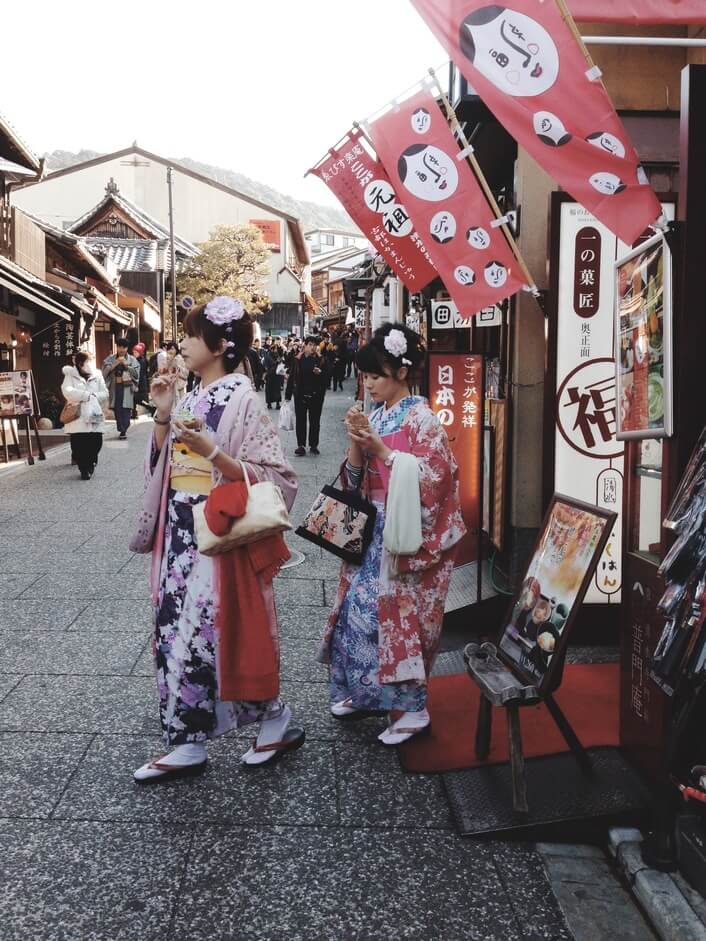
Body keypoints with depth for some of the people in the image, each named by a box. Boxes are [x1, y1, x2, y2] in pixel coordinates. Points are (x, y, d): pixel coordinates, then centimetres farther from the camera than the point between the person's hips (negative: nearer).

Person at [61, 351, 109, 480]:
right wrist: (88, 395, -13)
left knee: (95, 444, -1)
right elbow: (67, 391, -13)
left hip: (94, 416, 2)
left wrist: (93, 397, -11)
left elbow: (104, 394, 6)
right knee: (78, 445, -5)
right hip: (77, 416, -2)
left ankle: (90, 466, 24)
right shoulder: (70, 375, 4)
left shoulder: (97, 375, 13)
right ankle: (84, 469, 12)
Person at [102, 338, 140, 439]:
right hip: (115, 387, 2)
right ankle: (122, 430, 10)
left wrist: (126, 365, -10)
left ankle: (123, 430, -10)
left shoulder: (132, 359, 7)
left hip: (127, 387, -2)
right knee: (117, 409, 0)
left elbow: (136, 374, -1)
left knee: (126, 409, -11)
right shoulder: (110, 359, 10)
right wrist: (114, 364, -12)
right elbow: (105, 371, -1)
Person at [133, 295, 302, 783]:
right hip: (180, 533, 8)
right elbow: (163, 466, 15)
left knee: (206, 635, -2)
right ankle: (189, 745, 21)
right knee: (178, 633, 10)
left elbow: (272, 477, -16)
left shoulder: (242, 400, -13)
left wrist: (210, 450, -24)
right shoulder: (191, 398, 11)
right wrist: (163, 416, 2)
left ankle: (277, 721, 19)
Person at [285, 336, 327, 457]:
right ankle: (301, 445, 9)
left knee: (315, 421, 9)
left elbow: (325, 378, 3)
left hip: (316, 396, 1)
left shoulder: (320, 360, 0)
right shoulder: (297, 360, -2)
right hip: (300, 395, 0)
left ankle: (313, 445, 18)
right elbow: (291, 378, -2)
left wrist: (320, 373, -19)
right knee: (300, 420, 4)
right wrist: (288, 395, -5)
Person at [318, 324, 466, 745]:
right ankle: (365, 693, 24)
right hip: (373, 531, 7)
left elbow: (432, 476, -18)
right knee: (360, 608, 9)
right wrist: (357, 443, -8)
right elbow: (356, 478, 11)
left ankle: (412, 708, 6)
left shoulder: (421, 418, -9)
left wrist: (381, 448, -19)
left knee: (399, 613, -5)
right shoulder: (375, 417, 11)